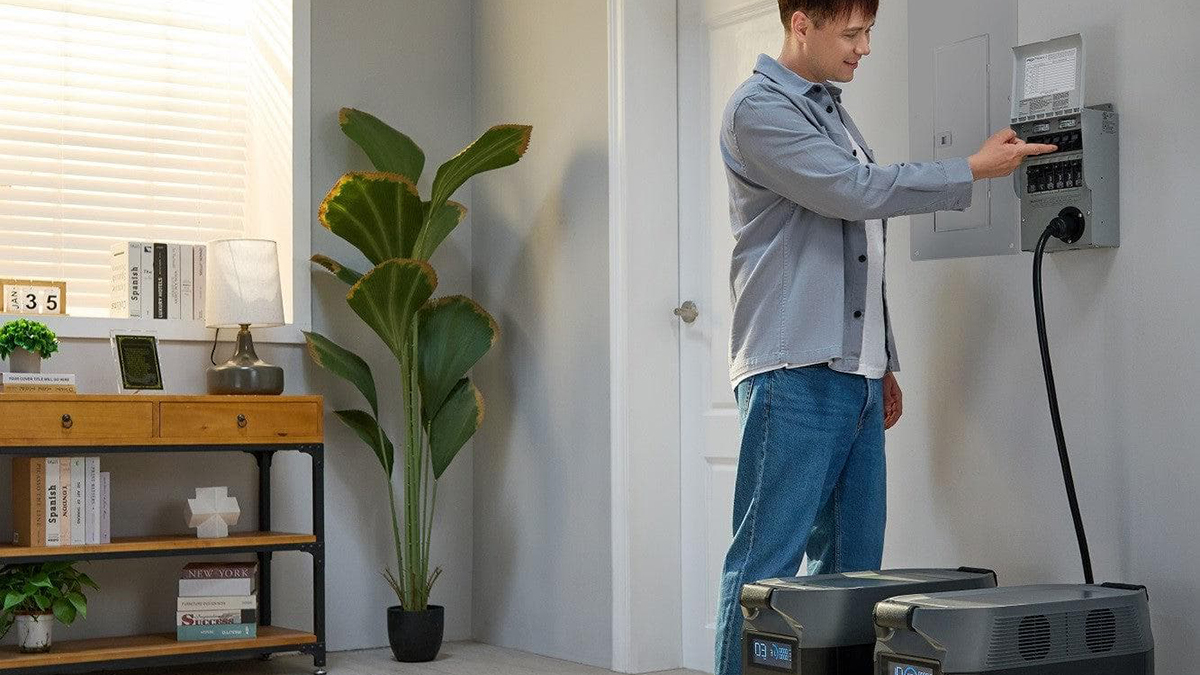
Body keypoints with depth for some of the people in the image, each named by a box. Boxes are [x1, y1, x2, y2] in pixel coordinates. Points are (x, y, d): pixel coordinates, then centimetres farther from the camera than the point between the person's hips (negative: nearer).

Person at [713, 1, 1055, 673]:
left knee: (852, 564, 7)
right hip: (794, 372, -8)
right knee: (766, 565, -7)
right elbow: (854, 189, -15)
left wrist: (884, 364, 22)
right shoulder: (759, 108, -4)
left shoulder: (835, 113, 22)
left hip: (856, 374, 8)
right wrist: (974, 170, -8)